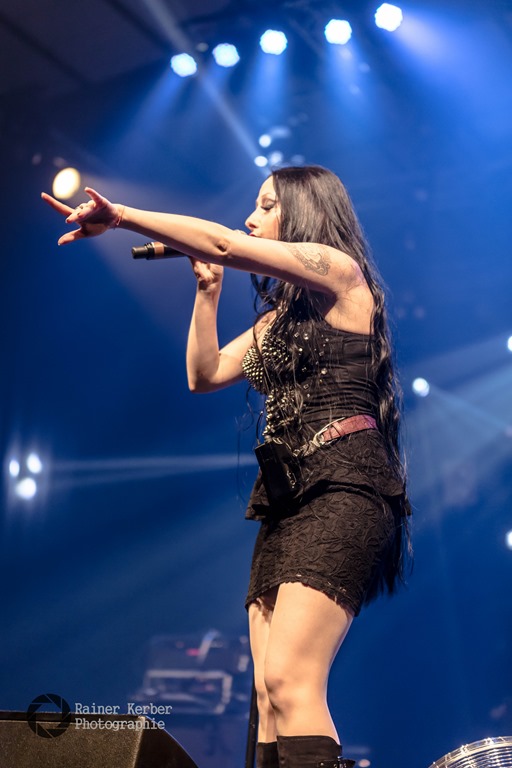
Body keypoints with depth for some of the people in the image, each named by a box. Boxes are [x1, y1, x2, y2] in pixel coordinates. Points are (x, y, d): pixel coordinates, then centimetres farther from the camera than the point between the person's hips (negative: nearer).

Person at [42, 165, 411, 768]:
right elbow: (204, 374, 23)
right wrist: (207, 288, 18)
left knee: (288, 680, -21)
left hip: (342, 486, -8)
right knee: (269, 694, -1)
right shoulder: (279, 314, 27)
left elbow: (224, 244, -7)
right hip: (286, 498, 8)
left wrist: (120, 215, -2)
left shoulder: (340, 271, 3)